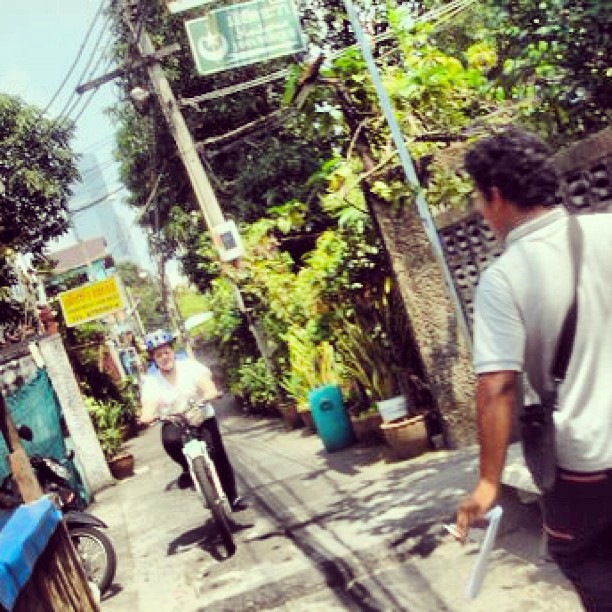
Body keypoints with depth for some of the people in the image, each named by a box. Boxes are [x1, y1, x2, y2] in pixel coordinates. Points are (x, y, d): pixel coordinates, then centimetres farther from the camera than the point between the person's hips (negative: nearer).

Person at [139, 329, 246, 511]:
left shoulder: (190, 366, -10)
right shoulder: (151, 381, -8)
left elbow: (211, 390, -21)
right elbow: (149, 406, -21)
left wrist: (204, 398, -44)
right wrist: (146, 417, -44)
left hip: (203, 418, 0)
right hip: (174, 423, 0)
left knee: (219, 456, -8)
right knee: (170, 440, -32)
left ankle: (233, 498, 10)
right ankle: (188, 469, -2)